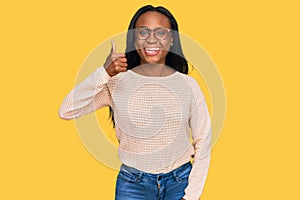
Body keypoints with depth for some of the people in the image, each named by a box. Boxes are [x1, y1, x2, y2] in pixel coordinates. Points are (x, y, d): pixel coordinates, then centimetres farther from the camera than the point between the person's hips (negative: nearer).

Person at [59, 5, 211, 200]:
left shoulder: (188, 85, -5)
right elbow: (67, 111, -17)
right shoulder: (117, 82, -7)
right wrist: (104, 73, -27)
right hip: (133, 184, 0)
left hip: (180, 182, 1)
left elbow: (203, 143, 0)